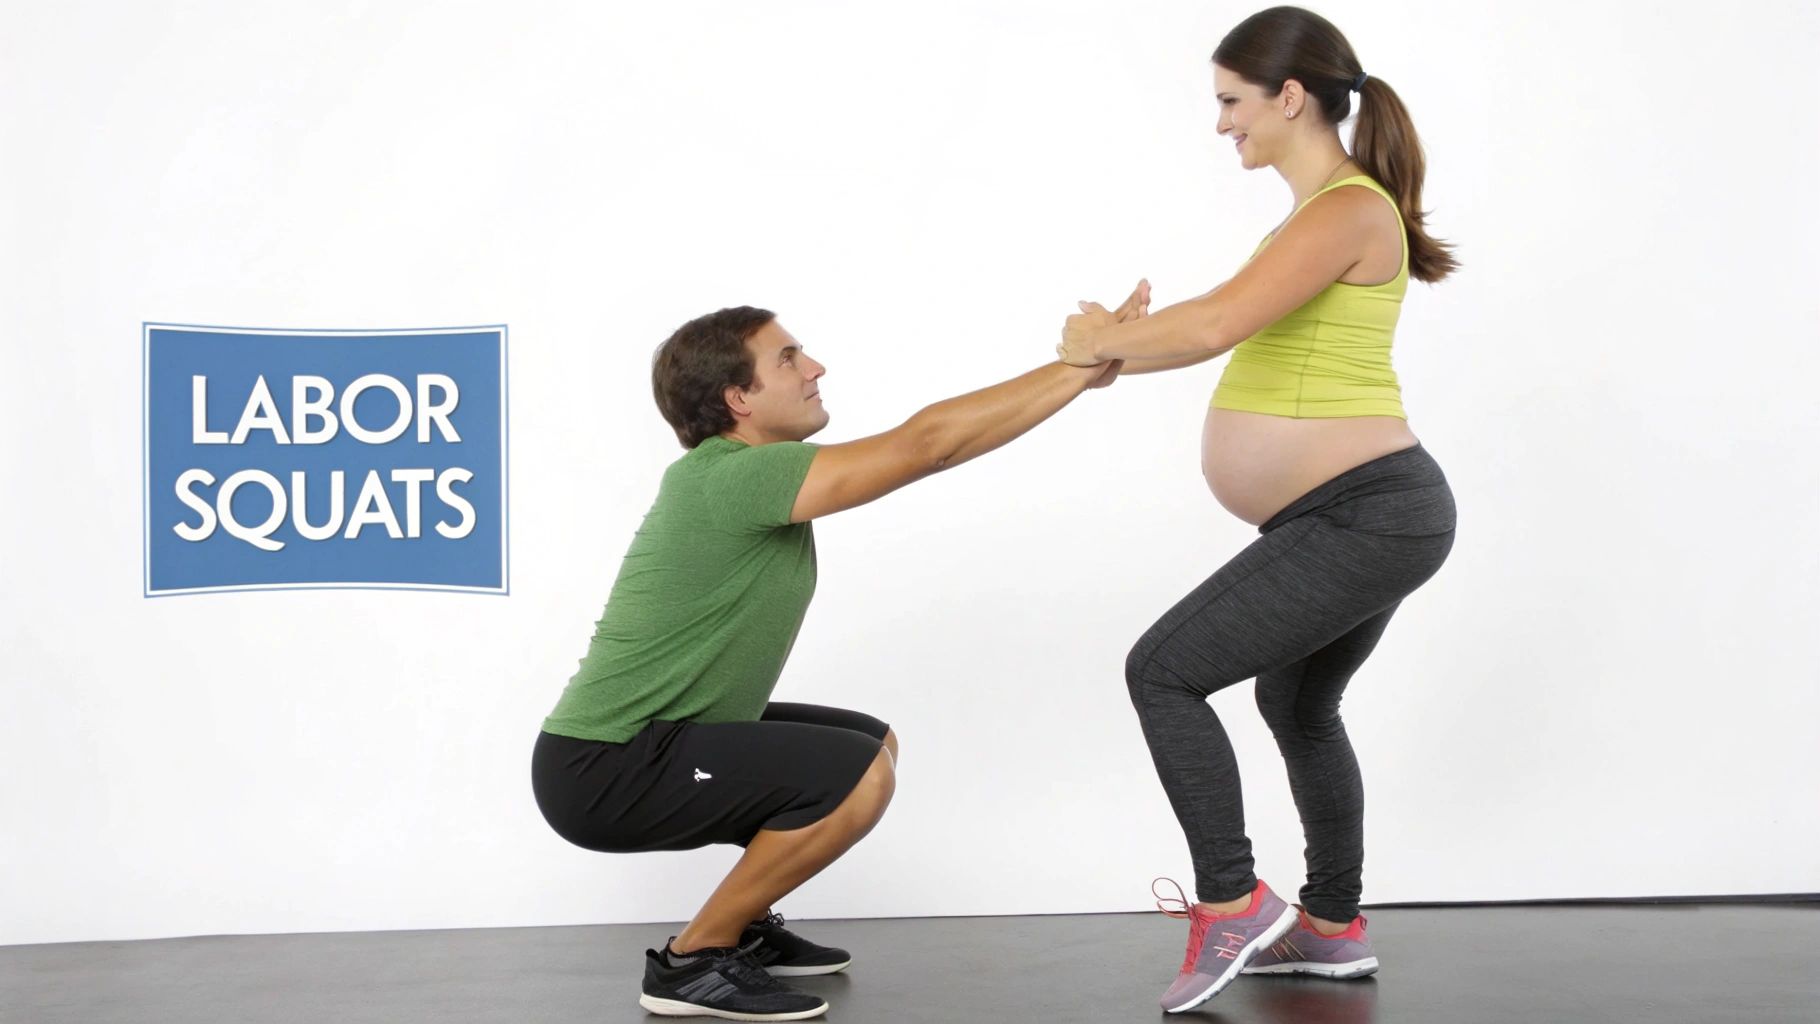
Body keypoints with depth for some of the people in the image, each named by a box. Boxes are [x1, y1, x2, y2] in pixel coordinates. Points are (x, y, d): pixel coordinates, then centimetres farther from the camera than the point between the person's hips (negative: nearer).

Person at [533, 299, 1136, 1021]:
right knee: (858, 773, -21)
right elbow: (925, 443, -25)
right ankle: (693, 962, -7)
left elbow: (914, 450, 10)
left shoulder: (747, 473, 7)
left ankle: (742, 928, 21)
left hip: (650, 742, 10)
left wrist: (1082, 363, 3)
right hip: (605, 772, -10)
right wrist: (1083, 368, -19)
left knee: (872, 744, 16)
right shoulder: (732, 478, -23)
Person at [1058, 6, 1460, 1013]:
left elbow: (1214, 325, -27)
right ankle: (1333, 927, 37)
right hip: (1366, 514, 11)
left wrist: (1102, 342, -13)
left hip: (1366, 517, -11)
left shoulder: (1349, 209, -17)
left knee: (1163, 671, -9)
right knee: (1297, 703, 25)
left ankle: (1232, 903, 0)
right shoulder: (1323, 211, 15)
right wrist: (1121, 343, 3)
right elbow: (1238, 327, 15)